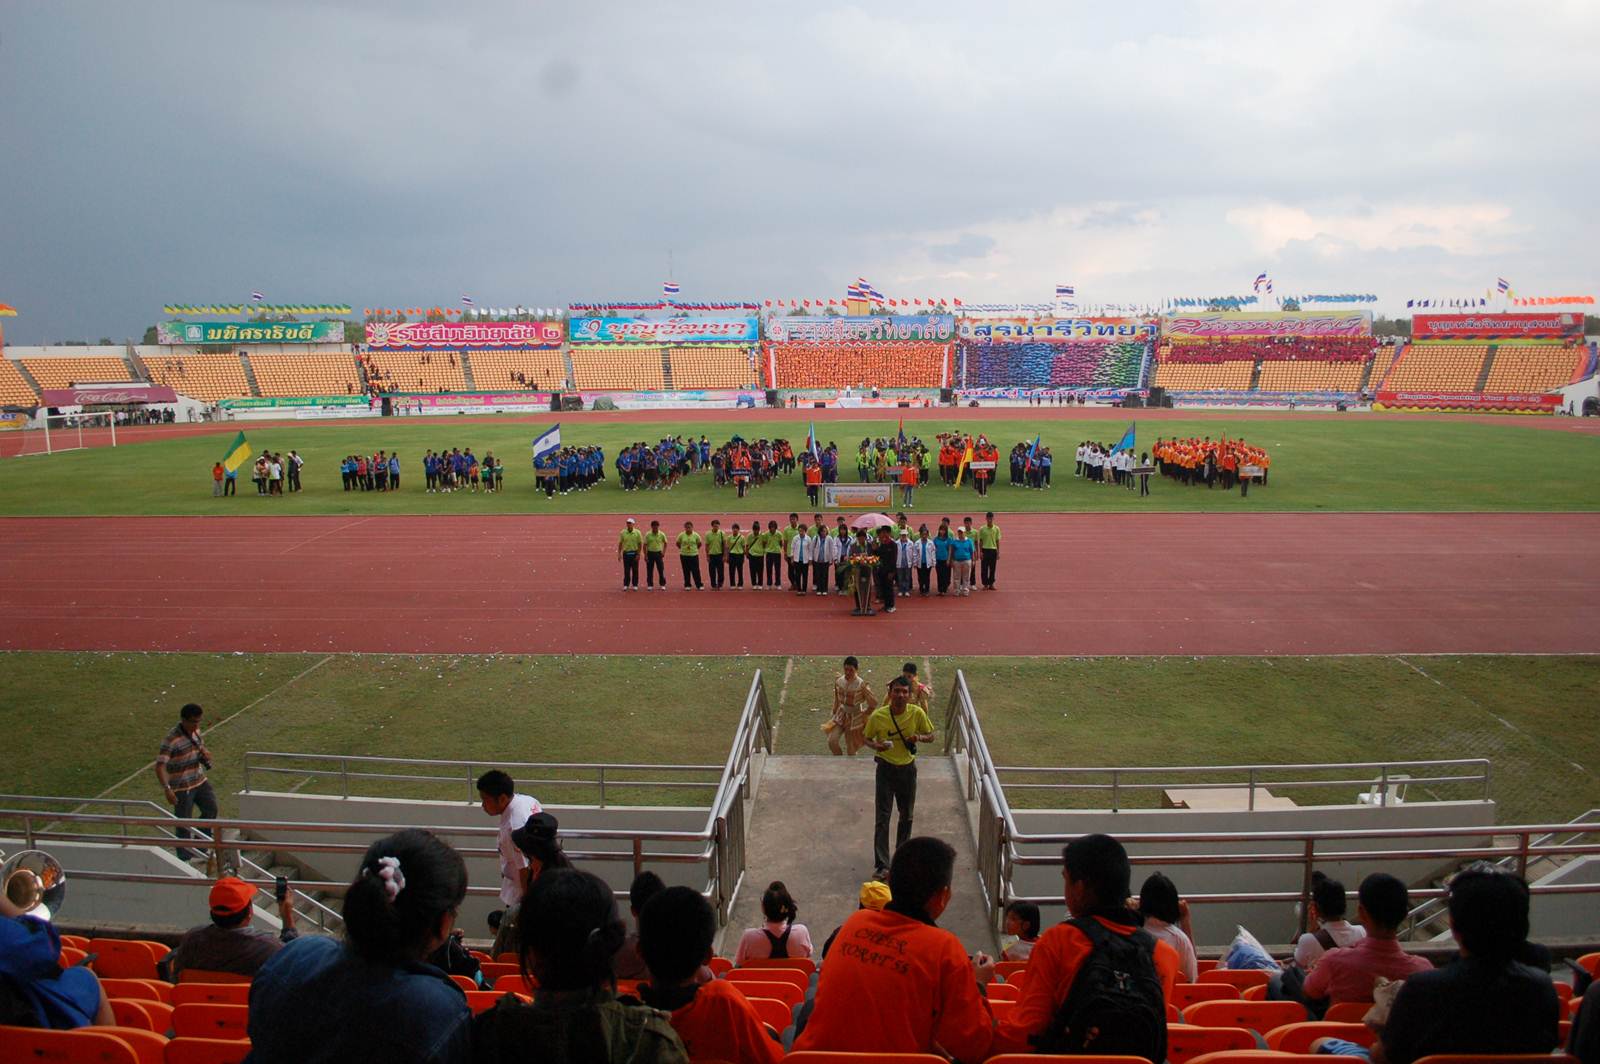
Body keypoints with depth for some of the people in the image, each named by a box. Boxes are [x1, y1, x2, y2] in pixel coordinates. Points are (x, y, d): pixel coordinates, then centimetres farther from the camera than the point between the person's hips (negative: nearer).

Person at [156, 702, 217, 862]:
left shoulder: (196, 732, 2)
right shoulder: (172, 740, -22)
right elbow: (160, 766, -27)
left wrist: (205, 754, -6)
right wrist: (167, 788, -36)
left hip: (200, 781, 7)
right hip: (182, 787, -7)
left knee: (211, 810, 13)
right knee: (184, 823, 3)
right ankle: (185, 858, 16)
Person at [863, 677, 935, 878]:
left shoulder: (917, 713, -12)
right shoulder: (877, 716, -16)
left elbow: (930, 736, 2)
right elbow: (867, 739, -1)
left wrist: (919, 737, -20)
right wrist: (876, 745, -23)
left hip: (907, 768, 2)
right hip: (885, 769, -2)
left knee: (907, 816, 16)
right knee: (882, 818, -6)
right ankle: (882, 865, -2)